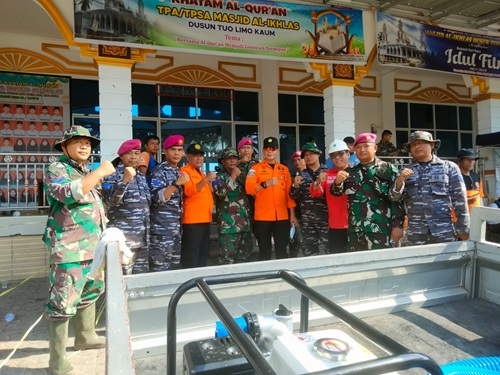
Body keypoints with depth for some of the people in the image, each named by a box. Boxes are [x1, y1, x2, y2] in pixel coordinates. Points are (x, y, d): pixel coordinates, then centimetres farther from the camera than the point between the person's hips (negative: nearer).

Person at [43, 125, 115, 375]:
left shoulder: (87, 173, 17)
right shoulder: (56, 170, -7)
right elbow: (68, 194, -28)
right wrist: (100, 172, -21)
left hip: (93, 248, 9)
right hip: (70, 249, -9)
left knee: (90, 294, 21)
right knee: (63, 304, -4)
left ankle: (85, 337, 39)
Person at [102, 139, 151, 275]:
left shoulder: (141, 177, 16)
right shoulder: (112, 175, -4)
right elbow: (110, 202, -19)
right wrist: (125, 180, -28)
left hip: (142, 239, 7)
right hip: (123, 238, -6)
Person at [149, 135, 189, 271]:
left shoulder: (178, 172, 14)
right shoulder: (159, 171, -10)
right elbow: (156, 198, -22)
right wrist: (177, 183, -29)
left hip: (176, 228, 8)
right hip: (161, 229, -8)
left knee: (175, 267, 14)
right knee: (160, 269, -4)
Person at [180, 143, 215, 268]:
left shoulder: (201, 172, 20)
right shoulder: (184, 171, -7)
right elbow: (189, 191, -24)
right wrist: (206, 179, -28)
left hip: (205, 219, 9)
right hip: (192, 220, -9)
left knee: (204, 252, 14)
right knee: (191, 254, -7)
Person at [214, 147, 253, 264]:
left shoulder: (241, 175, 18)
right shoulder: (219, 176, 0)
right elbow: (220, 192, -20)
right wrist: (233, 176, -12)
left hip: (244, 223, 7)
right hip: (228, 224, -6)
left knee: (244, 254, 15)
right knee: (227, 256, -7)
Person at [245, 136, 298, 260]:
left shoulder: (284, 169, 12)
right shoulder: (255, 168, 2)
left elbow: (289, 193, 11)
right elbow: (248, 188, -11)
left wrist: (292, 214, 7)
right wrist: (265, 184, -26)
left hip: (282, 216, 3)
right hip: (262, 217, -2)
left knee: (282, 250, 9)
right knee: (264, 251, 5)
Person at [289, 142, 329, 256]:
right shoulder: (301, 175, 11)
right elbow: (294, 197, 7)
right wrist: (295, 185, -12)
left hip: (325, 216, -2)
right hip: (306, 219, 3)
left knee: (330, 247, -3)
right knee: (309, 250, 9)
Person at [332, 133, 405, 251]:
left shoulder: (388, 169, 1)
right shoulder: (350, 172, 13)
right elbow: (336, 193, 11)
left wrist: (397, 225, -10)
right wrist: (337, 182, -11)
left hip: (382, 230, -4)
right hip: (355, 231, 4)